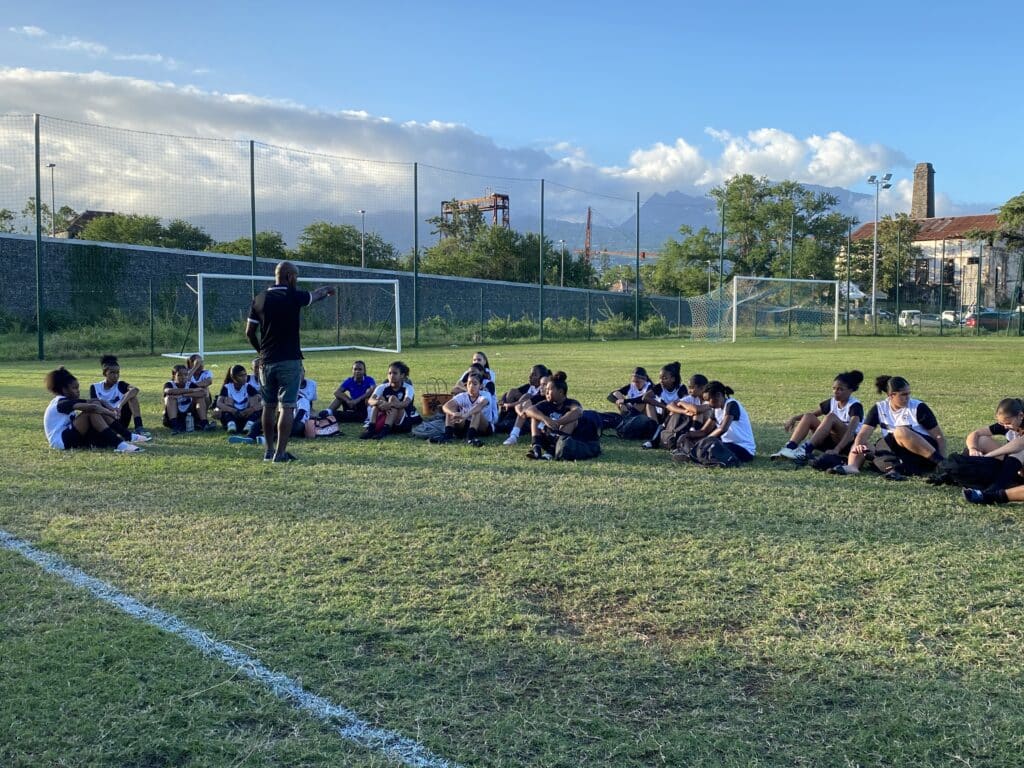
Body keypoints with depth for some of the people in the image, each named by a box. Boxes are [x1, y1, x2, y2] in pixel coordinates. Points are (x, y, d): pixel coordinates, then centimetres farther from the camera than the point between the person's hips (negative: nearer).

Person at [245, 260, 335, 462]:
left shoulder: (259, 300, 4)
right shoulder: (293, 297, -7)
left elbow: (249, 333, 6)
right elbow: (315, 295, 14)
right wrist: (328, 289, 36)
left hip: (267, 361, 5)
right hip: (289, 361, -5)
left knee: (269, 406, 14)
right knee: (287, 407, -3)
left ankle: (269, 451, 21)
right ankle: (280, 452, -5)